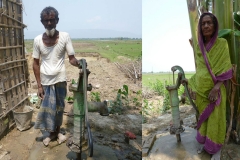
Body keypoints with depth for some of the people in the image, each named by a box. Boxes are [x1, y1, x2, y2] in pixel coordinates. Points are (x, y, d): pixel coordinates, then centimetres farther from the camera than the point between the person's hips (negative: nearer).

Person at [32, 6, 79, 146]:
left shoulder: (65, 37, -11)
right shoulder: (38, 40, -7)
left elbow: (71, 58, -10)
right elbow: (36, 64, -1)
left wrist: (80, 64, -33)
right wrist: (39, 85, -4)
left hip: (60, 80, 0)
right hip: (46, 82, 1)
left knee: (59, 108, 12)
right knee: (48, 108, 10)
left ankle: (57, 131, 34)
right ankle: (52, 133, 31)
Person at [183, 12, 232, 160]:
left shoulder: (222, 43, -6)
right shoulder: (199, 46, 6)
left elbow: (226, 68, -10)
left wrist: (216, 87, -19)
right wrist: (191, 82, 5)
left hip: (215, 89, -4)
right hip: (200, 89, 4)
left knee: (215, 118, 4)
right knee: (203, 116, 14)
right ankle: (203, 142, 31)